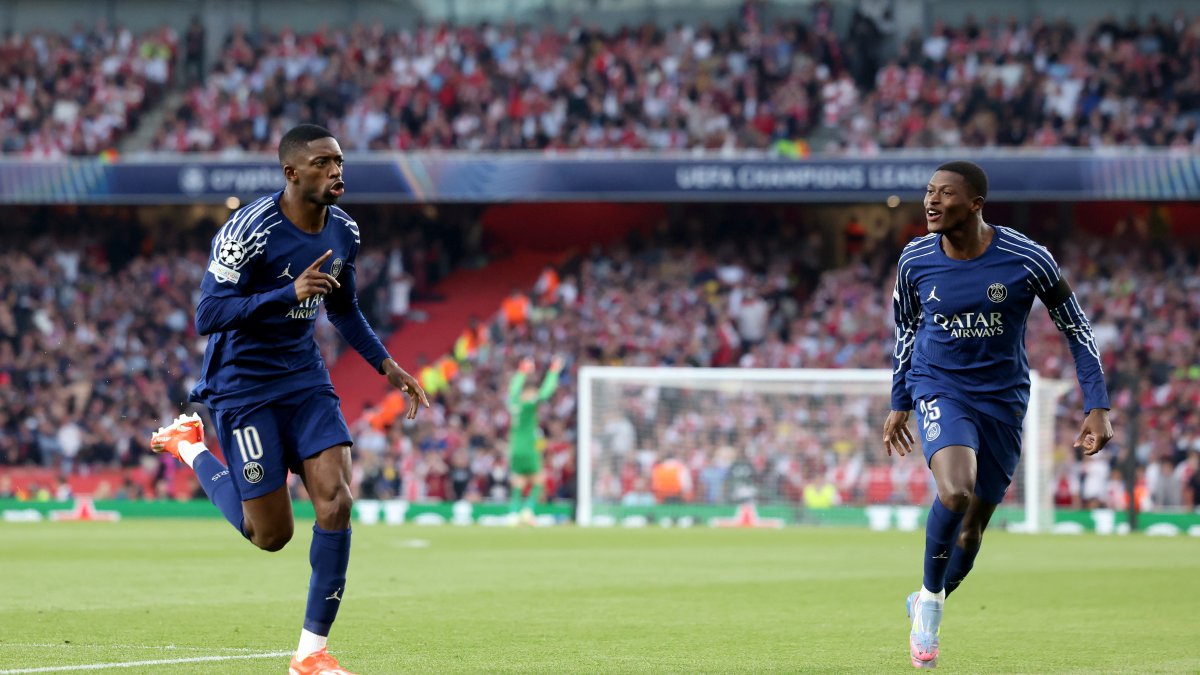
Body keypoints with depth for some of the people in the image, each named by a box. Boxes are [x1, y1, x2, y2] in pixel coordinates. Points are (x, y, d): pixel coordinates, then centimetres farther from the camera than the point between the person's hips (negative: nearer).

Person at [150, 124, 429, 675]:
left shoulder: (343, 232, 2)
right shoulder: (250, 230, -21)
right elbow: (207, 316, -26)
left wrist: (386, 365, 11)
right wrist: (288, 293, -35)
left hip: (304, 378, 6)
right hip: (244, 386, -6)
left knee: (335, 503, -12)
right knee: (271, 535, -2)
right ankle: (189, 446, 24)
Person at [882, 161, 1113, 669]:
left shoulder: (1027, 259, -14)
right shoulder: (915, 260, -7)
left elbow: (1076, 328, -3)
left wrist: (1097, 408, -7)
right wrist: (899, 405, 17)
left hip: (1003, 400, 1)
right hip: (940, 391, -1)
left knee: (972, 530, 7)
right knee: (955, 492, -29)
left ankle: (926, 606, 35)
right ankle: (930, 597, -6)